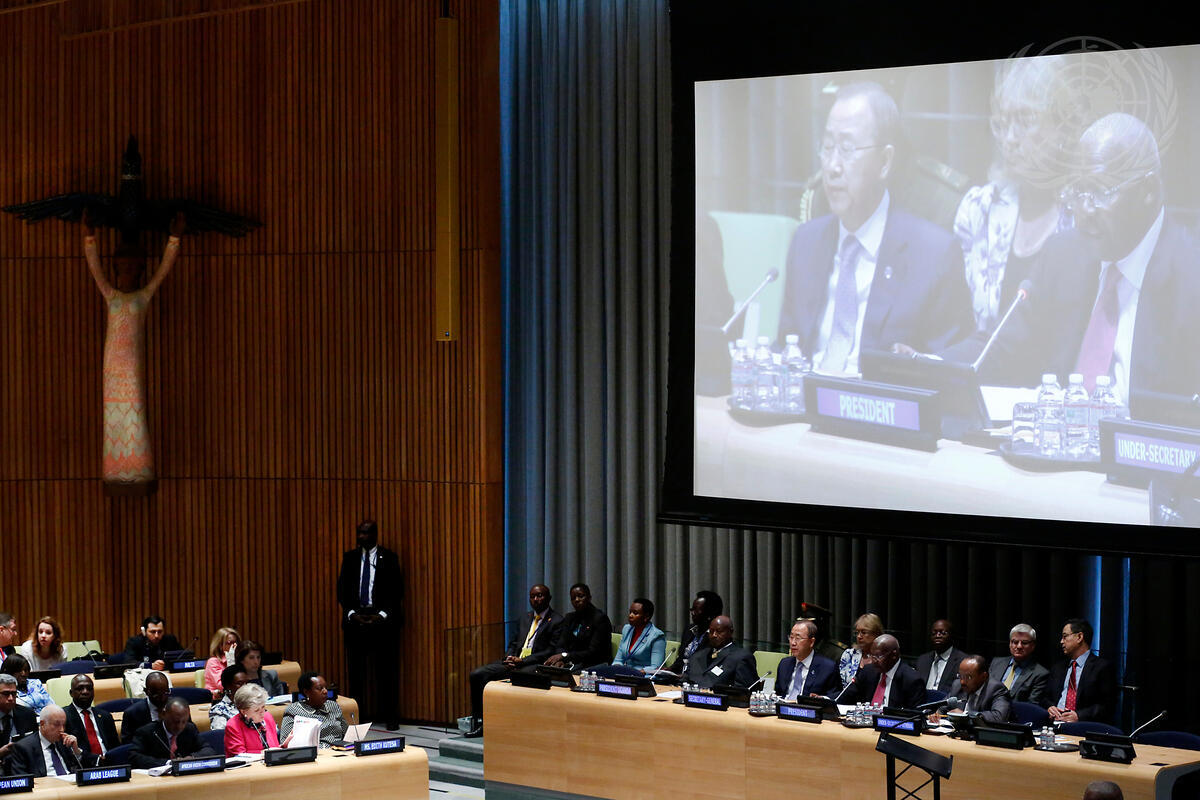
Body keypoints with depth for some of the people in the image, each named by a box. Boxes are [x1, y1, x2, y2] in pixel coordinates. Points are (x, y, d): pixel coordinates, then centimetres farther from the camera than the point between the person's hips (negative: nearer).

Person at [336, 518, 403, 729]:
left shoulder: (388, 558, 2)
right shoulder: (350, 558, 10)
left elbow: (397, 590, 0)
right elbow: (342, 589, 8)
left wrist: (382, 615, -11)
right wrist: (352, 614, -6)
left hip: (383, 621, -2)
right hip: (355, 620, 2)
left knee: (387, 670, -1)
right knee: (356, 670, 1)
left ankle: (390, 717, 3)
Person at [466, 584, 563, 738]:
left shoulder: (557, 621, -1)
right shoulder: (526, 618, 23)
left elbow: (551, 652, -9)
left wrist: (522, 661, -15)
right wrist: (509, 657, -1)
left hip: (533, 666, -7)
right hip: (513, 662, 7)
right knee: (477, 674, -10)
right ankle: (478, 723, -11)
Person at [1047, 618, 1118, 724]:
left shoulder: (1103, 667, 2)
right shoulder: (1058, 668, 23)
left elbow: (1108, 706, -5)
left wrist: (1079, 716, -17)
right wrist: (1048, 708, 0)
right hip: (1055, 723, 5)